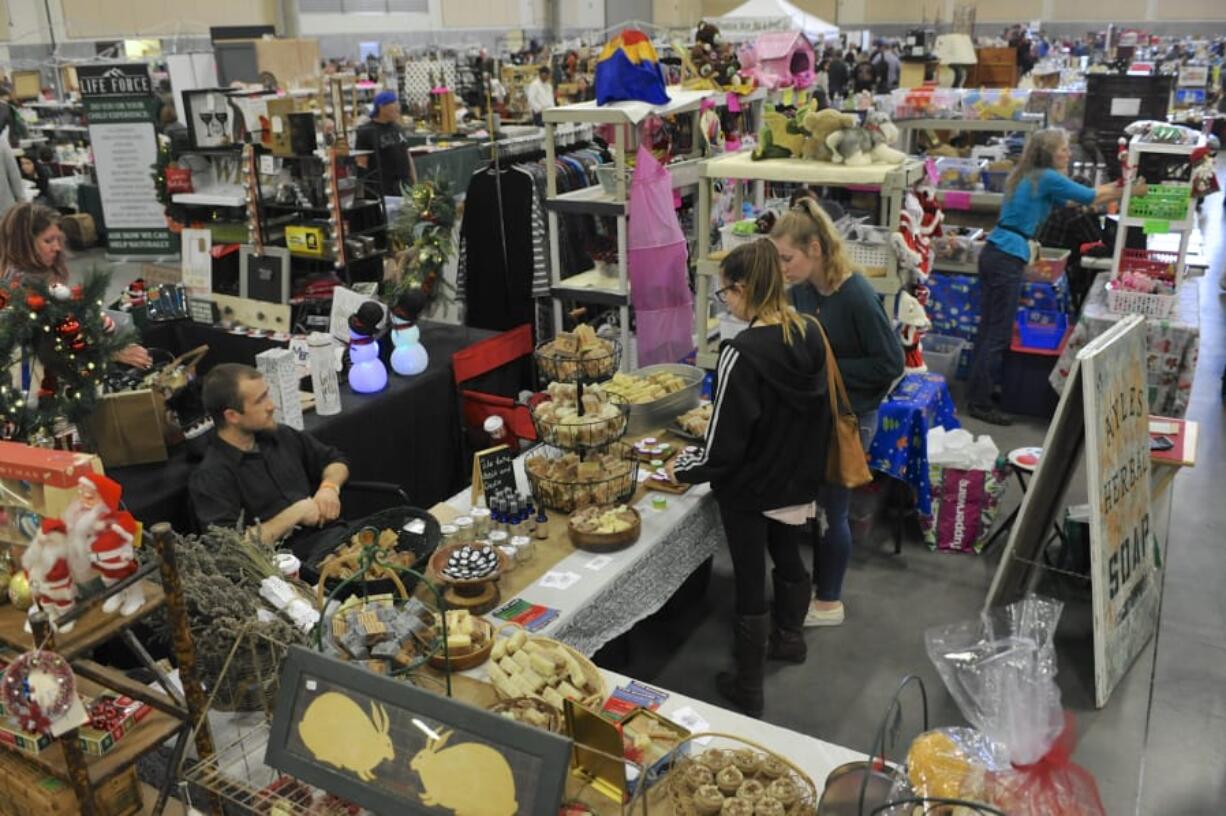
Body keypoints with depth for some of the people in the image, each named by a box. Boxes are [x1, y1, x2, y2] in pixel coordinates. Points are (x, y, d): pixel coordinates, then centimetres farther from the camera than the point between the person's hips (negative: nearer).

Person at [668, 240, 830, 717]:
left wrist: (682, 468, -7)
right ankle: (789, 638, 53)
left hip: (751, 489, -7)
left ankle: (747, 690, 26)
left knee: (750, 582, 9)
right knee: (789, 558, 28)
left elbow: (723, 449, -24)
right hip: (798, 480, 7)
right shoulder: (811, 334, -7)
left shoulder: (742, 354, -28)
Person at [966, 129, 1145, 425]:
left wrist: (1114, 187, 30)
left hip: (993, 253, 9)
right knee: (999, 334, -6)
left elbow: (1072, 198, 28)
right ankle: (980, 403, -3)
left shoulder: (1027, 176, 19)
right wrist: (1131, 192, 16)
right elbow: (1091, 197, 2)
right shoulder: (1048, 178, -7)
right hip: (1008, 259, -9)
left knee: (988, 328, 13)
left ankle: (977, 391, 19)